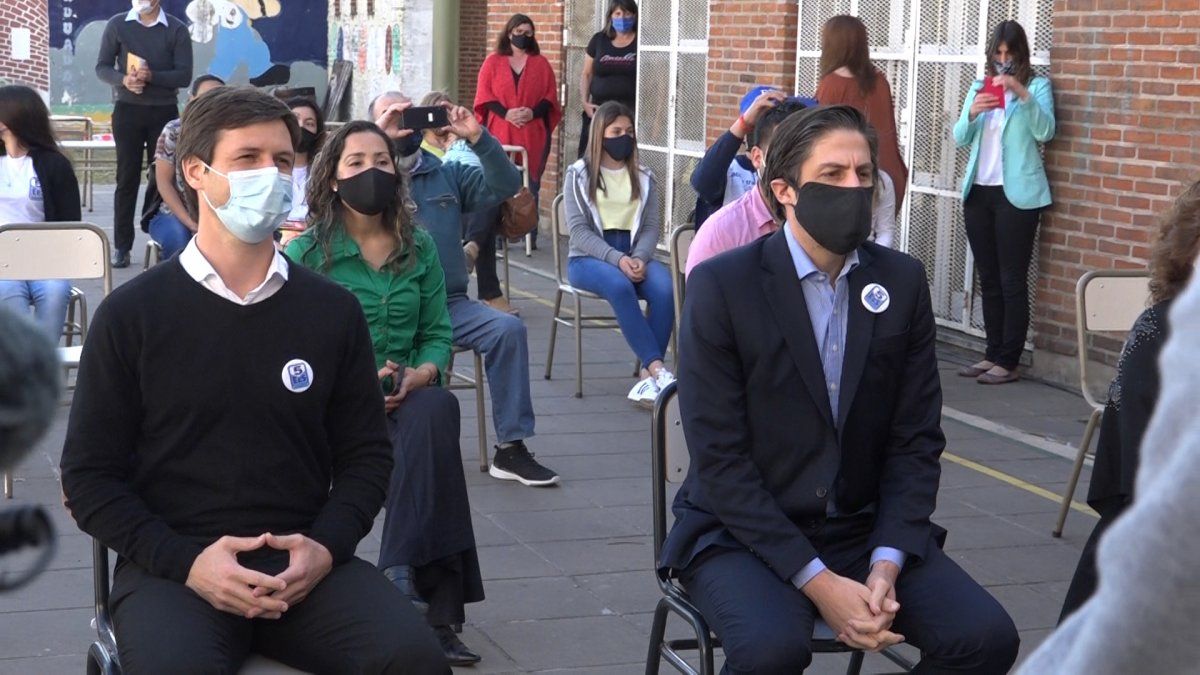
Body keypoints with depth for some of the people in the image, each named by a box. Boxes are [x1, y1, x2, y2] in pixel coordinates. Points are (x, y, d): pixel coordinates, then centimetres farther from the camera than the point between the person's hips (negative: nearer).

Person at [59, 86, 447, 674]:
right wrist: (185, 561, -13)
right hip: (170, 565, -2)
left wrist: (326, 547, -8)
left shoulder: (334, 311, 9)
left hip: (303, 563, 3)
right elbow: (89, 474, 2)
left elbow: (366, 455, 12)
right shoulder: (131, 314, 1)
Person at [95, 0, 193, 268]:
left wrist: (152, 76, -21)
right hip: (127, 109, 0)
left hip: (164, 111, 0)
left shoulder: (177, 30, 0)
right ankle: (122, 246, 1)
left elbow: (184, 75, -5)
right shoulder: (117, 25, 3)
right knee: (127, 177, -1)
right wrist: (124, 80, -18)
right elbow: (102, 67, 3)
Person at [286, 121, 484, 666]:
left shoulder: (419, 248, 14)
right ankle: (436, 607, -31)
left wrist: (424, 372, -11)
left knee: (437, 408, -35)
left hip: (407, 399, 3)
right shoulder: (306, 254, 2)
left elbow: (437, 333, 12)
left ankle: (402, 568, -36)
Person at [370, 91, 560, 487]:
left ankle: (511, 448, -13)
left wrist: (477, 139, -7)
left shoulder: (448, 174, 19)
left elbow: (504, 186, 6)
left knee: (508, 329, -22)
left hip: (449, 302, 3)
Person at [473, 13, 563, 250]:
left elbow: (550, 96, 7)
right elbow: (484, 95, 1)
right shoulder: (493, 62, 8)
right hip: (500, 132, -1)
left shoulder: (541, 64, 12)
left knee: (530, 184, -1)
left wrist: (534, 112, -11)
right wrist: (506, 113, -14)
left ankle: (530, 235, 2)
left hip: (533, 133, 1)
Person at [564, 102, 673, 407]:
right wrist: (617, 259, -20)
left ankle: (648, 376, -29)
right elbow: (579, 230, -5)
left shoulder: (643, 178, 15)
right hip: (589, 258, -3)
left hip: (634, 256, 3)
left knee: (664, 288, -30)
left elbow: (652, 226, 7)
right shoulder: (578, 175, 5)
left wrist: (639, 258, -16)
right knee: (619, 285, -37)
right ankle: (658, 370, -38)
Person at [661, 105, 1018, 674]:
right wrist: (817, 581, -20)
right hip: (743, 533, -4)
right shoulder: (720, 285, -11)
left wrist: (887, 564, -13)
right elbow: (719, 458, -14)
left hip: (865, 530, 4)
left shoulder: (902, 282, 2)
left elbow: (917, 441, 2)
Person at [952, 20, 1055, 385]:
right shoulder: (979, 87, 14)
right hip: (978, 192, 5)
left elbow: (1045, 131, -14)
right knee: (988, 279, 9)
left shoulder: (1037, 85, 1)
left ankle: (1008, 363, -4)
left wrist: (1022, 94, -26)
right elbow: (959, 138, 7)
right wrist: (972, 112, -13)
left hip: (1017, 194, -5)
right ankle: (993, 355, 15)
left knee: (1012, 280, -5)